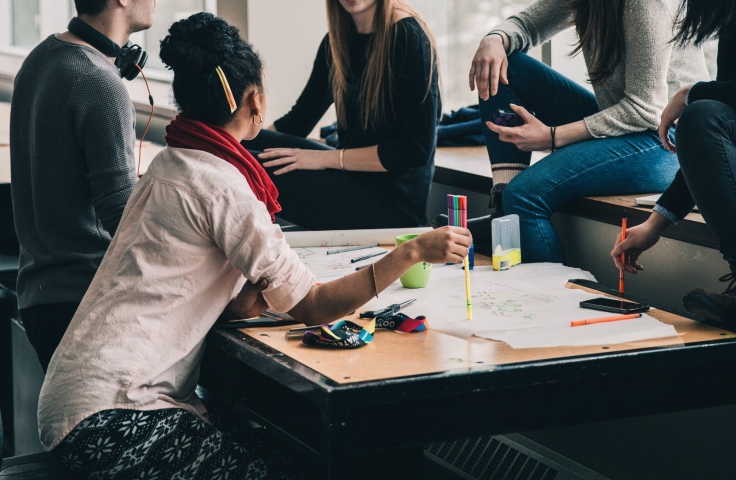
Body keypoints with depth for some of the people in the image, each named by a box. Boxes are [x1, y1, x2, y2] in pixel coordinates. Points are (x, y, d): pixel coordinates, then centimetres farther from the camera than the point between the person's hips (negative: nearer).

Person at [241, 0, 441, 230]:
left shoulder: (408, 38, -14)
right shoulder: (337, 40, 8)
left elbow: (416, 149, -17)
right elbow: (299, 119, 12)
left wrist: (327, 158, -18)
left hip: (392, 202, -7)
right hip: (352, 177, 7)